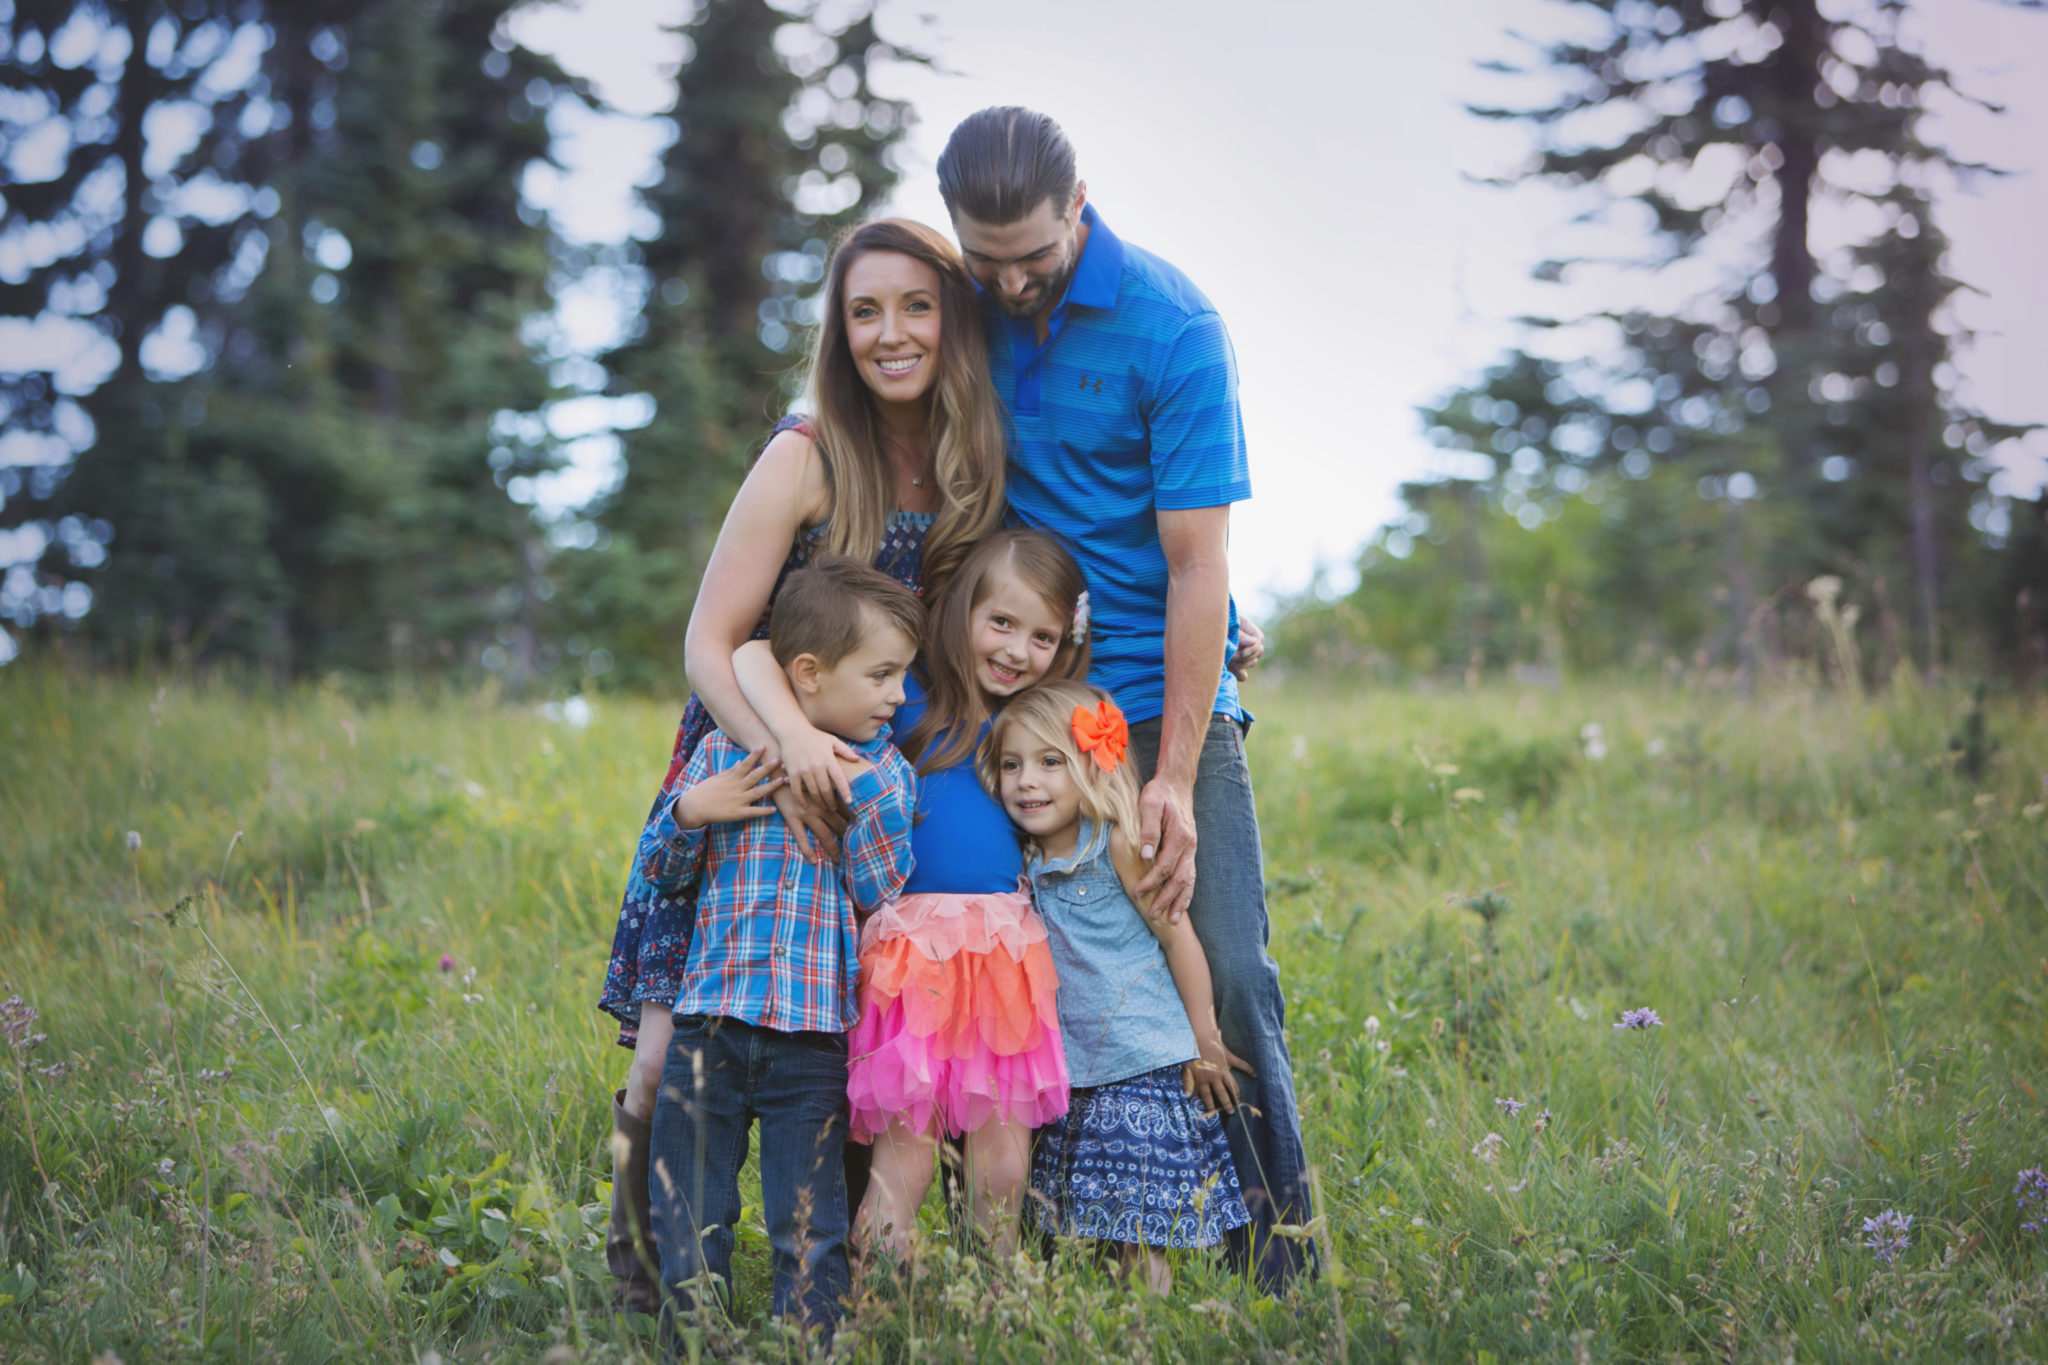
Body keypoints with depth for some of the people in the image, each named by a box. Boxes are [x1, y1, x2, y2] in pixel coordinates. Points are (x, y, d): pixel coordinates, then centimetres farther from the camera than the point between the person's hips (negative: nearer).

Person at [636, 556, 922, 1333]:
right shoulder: (722, 753, 6)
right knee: (688, 1219, 9)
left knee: (808, 1231, 1)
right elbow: (661, 872, 12)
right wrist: (693, 810, -7)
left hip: (815, 1034, -1)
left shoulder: (881, 773, 6)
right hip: (710, 1016, 1)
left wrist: (867, 795, -12)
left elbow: (886, 896, -3)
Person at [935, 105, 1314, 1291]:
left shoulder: (1171, 326, -11)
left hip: (1158, 695, -3)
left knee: (1226, 974, -8)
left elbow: (1196, 565, -13)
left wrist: (1175, 780, -17)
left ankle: (1282, 1270, 4)